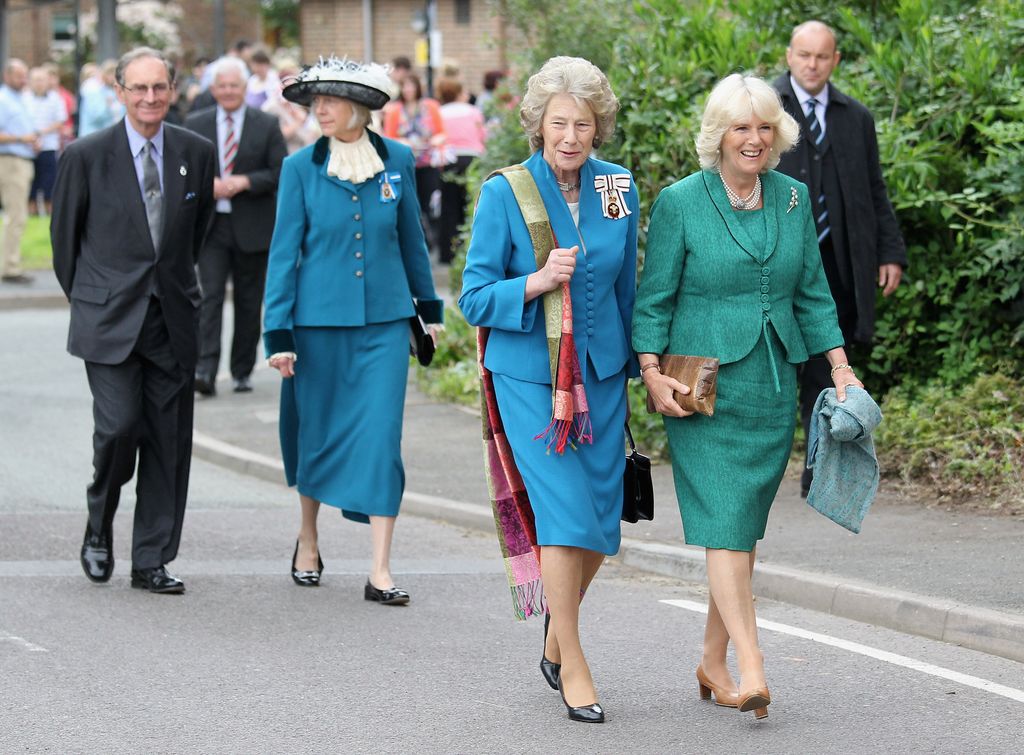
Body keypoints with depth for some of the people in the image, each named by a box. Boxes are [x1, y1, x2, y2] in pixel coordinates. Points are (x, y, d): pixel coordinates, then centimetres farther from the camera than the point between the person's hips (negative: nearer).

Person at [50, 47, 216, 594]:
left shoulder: (196, 154, 4)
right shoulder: (86, 155, -5)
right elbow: (64, 234, 6)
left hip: (173, 320, 3)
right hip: (109, 320, -3)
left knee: (169, 442, 2)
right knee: (120, 426, -14)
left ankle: (152, 562, 10)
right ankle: (99, 523, 15)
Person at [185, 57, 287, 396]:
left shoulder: (266, 125, 3)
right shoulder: (195, 125, 7)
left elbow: (281, 173, -2)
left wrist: (244, 182, -16)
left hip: (252, 227, 0)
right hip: (210, 225, 0)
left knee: (249, 301, 7)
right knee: (210, 296, -11)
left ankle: (242, 372, 18)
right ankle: (205, 371, -18)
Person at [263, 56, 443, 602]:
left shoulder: (397, 161, 1)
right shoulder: (301, 167, -4)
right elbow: (284, 250, -2)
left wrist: (429, 307, 18)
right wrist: (278, 332, -6)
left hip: (384, 319, 0)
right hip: (319, 317, 0)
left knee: (381, 437, -7)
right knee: (318, 431, 12)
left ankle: (380, 572, -8)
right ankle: (308, 541, 36)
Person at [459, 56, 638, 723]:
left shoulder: (619, 190, 3)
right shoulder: (504, 194, -9)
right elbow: (475, 299, -7)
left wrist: (633, 361, 21)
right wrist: (537, 283, -22)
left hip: (600, 372, 4)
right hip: (529, 374, -4)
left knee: (602, 518, 5)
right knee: (565, 512, -12)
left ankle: (556, 640, 29)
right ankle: (573, 666, 1)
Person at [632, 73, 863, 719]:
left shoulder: (794, 199, 9)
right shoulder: (680, 203, -4)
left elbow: (812, 292, 15)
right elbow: (654, 299, -1)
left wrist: (841, 368, 8)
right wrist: (654, 376, -11)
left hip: (774, 387, 5)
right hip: (705, 389, -5)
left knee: (746, 526, 8)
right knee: (725, 520, -13)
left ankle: (714, 663, 18)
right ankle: (752, 667, -19)